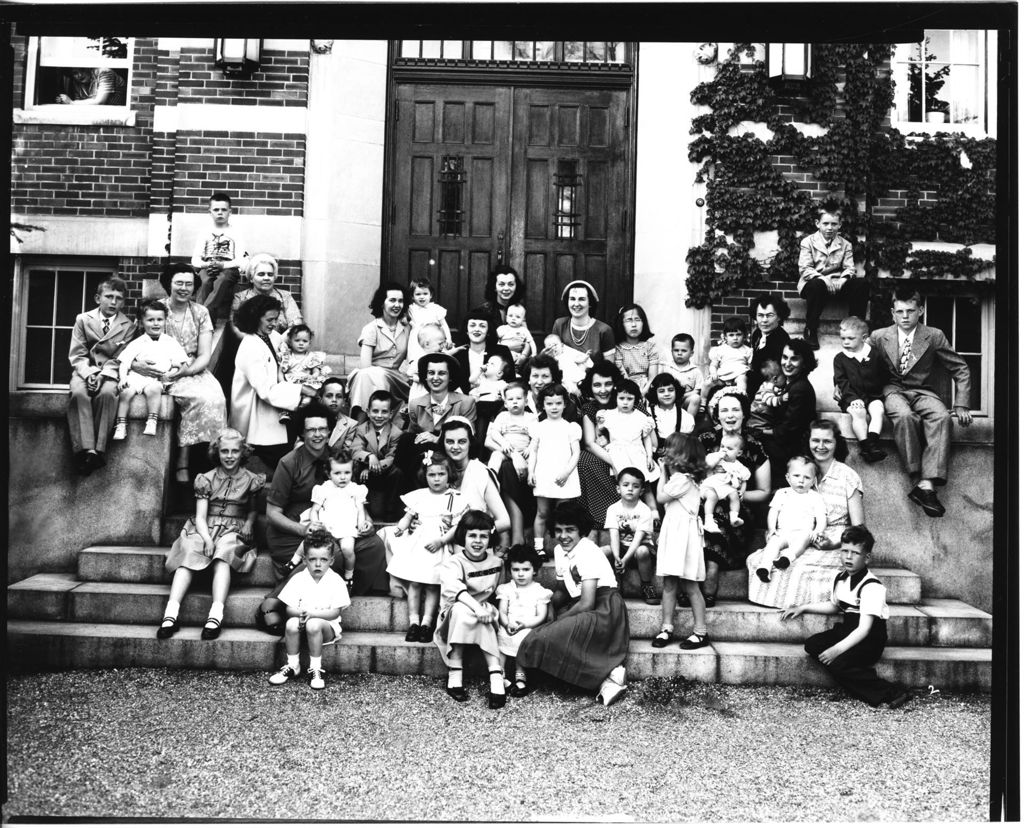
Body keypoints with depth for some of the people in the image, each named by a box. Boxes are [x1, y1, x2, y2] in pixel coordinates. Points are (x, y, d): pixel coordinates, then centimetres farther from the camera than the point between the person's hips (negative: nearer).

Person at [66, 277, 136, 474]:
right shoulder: (83, 319, 9)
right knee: (78, 393, -33)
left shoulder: (128, 326, 7)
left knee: (107, 393, -35)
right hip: (84, 370, 1)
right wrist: (89, 373, -16)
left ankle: (99, 449, -35)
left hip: (110, 372, -1)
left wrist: (102, 375, -18)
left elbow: (120, 359, 0)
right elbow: (76, 355, 3)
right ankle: (85, 449, -39)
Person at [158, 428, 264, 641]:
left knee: (223, 554, -34)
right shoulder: (206, 480, 8)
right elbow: (200, 516, 0)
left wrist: (248, 523, -3)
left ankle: (216, 616, -48)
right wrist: (207, 539, -18)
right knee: (189, 553, -30)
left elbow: (253, 510, 20)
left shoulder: (250, 480, 9)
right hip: (205, 530, 1)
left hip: (234, 532, -1)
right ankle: (170, 615, -40)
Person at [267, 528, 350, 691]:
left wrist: (312, 613, -24)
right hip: (302, 621, 3)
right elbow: (289, 609, -4)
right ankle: (292, 666, -11)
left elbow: (335, 612, -12)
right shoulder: (298, 579, -1)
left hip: (327, 625, -3)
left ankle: (316, 669, -18)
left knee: (313, 625, -34)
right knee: (291, 624, -29)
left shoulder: (336, 581, -8)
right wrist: (300, 613, -26)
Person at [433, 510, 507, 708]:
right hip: (454, 616, -3)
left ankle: (496, 678, -39)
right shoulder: (453, 563, -10)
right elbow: (453, 587, -32)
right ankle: (454, 675, -32)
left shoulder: (496, 562, 5)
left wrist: (490, 609, -1)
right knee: (461, 610, -37)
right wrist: (476, 606, -46)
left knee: (485, 620, -33)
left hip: (483, 617, 3)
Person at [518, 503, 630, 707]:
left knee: (547, 638, -22)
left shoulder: (588, 552, -16)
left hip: (604, 611, -9)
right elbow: (563, 591, 19)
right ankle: (606, 679, -15)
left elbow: (587, 603, -19)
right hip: (583, 610, 9)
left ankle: (608, 675, -12)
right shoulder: (559, 551, 9)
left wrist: (558, 620, -8)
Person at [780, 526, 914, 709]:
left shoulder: (871, 586, -22)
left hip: (870, 640, -8)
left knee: (836, 664, -28)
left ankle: (891, 692, -16)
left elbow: (864, 629, -27)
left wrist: (838, 649, -36)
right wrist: (803, 608, 15)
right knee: (812, 645, -12)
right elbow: (835, 606, 23)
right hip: (846, 630, 8)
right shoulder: (840, 578, 3)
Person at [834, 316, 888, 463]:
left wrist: (878, 393, 0)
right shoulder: (840, 358, 3)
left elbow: (882, 378, 14)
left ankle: (873, 442, -32)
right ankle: (865, 445, -30)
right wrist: (854, 398, -15)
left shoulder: (875, 355, 6)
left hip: (872, 395, 2)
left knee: (878, 410, -27)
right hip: (851, 396, -2)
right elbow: (841, 381, -3)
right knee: (858, 412, -29)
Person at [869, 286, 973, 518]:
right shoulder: (878, 337, 4)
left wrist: (961, 406, -1)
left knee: (941, 417, -34)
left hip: (923, 392, 1)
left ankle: (927, 484, -43)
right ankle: (917, 477, -32)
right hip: (893, 391, -1)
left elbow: (961, 370, 7)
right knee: (904, 415, -38)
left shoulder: (934, 336, 3)